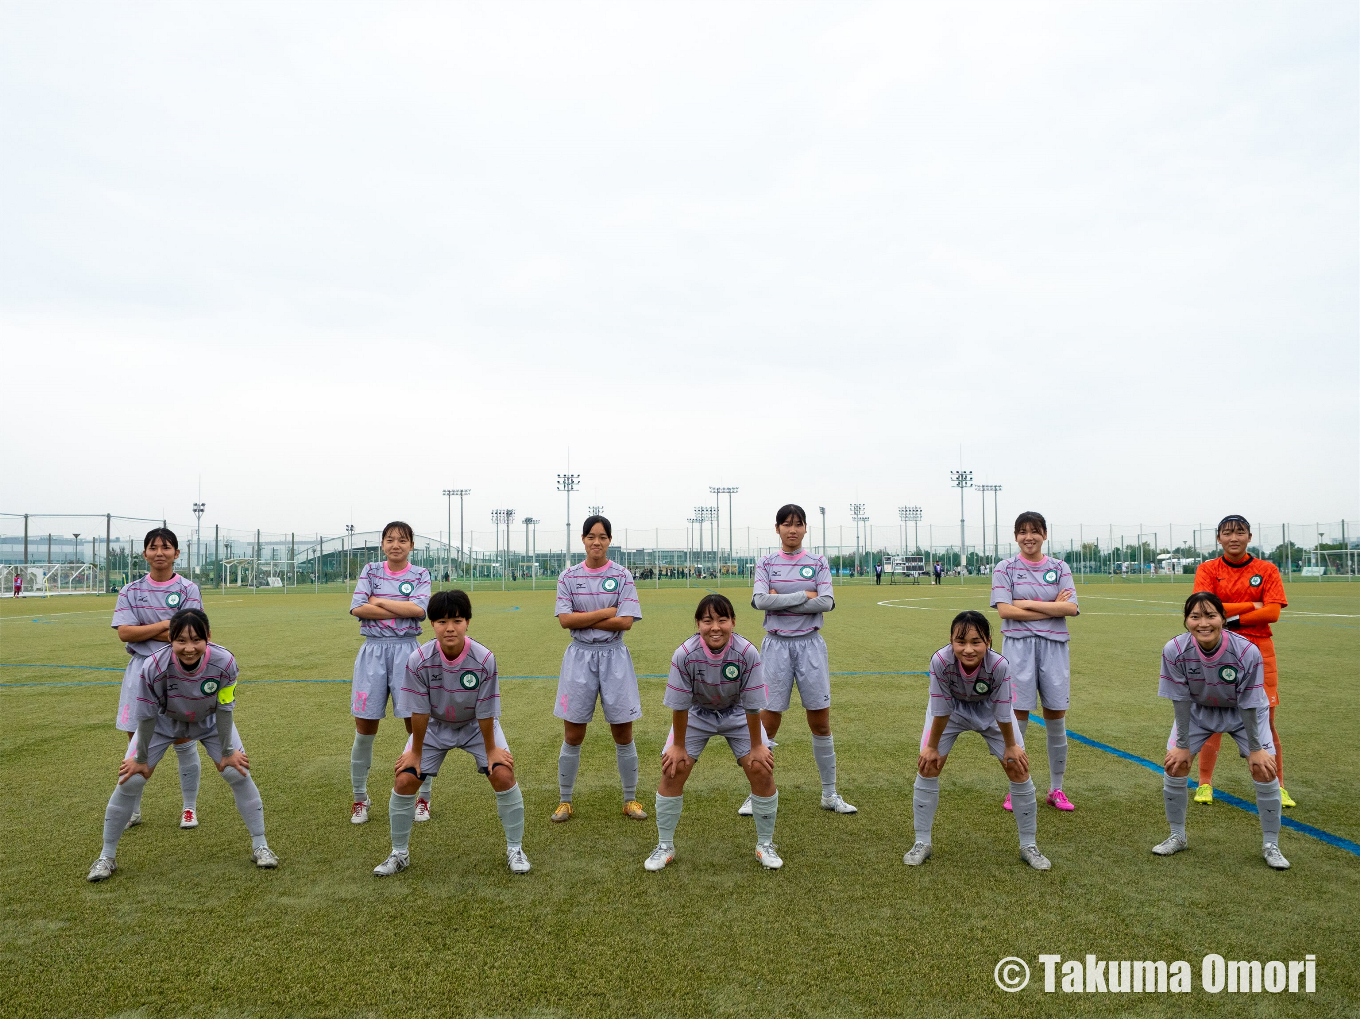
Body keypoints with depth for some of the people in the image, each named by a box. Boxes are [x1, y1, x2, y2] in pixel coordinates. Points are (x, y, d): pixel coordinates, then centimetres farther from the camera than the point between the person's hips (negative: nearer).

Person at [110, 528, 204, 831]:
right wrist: (166, 625, -13)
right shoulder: (131, 591, 5)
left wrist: (144, 631, -10)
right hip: (141, 672, 2)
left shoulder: (188, 590, -2)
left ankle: (189, 807, 18)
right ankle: (132, 810, 23)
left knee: (184, 742, 3)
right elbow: (124, 633, -8)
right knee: (136, 742, 8)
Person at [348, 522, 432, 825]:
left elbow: (419, 609, -13)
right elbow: (357, 608, -9)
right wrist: (401, 610, -12)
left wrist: (379, 601, -10)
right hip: (373, 652, 1)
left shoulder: (420, 575, 5)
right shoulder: (370, 571, 7)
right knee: (364, 731, 5)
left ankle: (423, 798, 15)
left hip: (406, 651, -1)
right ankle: (360, 798, 22)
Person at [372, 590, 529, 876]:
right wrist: (415, 752, -9)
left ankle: (515, 849, 4)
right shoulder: (419, 660, -27)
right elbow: (419, 712, -17)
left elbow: (485, 713, -20)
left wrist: (490, 749, -10)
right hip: (434, 726, 1)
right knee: (404, 780, -9)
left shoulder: (484, 659, -30)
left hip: (476, 726, -1)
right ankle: (399, 854, 16)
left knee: (503, 775, -17)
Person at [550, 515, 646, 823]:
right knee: (573, 736, 5)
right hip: (580, 656, 1)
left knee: (623, 734, 5)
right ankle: (564, 800, 21)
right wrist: (605, 612, -12)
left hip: (614, 657, 0)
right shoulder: (569, 576, 2)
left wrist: (582, 619, -11)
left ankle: (630, 799, 21)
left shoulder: (622, 576, -1)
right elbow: (565, 620, -9)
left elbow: (626, 622, -11)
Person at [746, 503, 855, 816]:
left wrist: (780, 600, -12)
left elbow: (827, 602, -10)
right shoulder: (766, 563, 3)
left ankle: (829, 794, 20)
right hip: (776, 646, -1)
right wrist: (804, 595, -13)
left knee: (821, 722, 5)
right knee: (768, 724, 1)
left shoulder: (818, 563, 5)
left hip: (810, 645, 1)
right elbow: (760, 600, -12)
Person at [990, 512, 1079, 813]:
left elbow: (1071, 607, -5)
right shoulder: (1005, 568, 4)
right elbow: (1004, 610, -9)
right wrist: (1052, 608, -8)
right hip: (1019, 645, -2)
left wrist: (1027, 603, -10)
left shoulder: (1060, 568, 9)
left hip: (1054, 646, 2)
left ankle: (1056, 789, 19)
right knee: (1018, 716, -1)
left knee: (1056, 717, 5)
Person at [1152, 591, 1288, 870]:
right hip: (1198, 710, 1)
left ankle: (1271, 845, 10)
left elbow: (1249, 705, -23)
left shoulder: (1247, 652, -33)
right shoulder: (1175, 651, -30)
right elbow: (1181, 701, -18)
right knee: (1174, 764, -5)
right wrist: (1182, 745, -12)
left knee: (1264, 769, -11)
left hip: (1243, 712, -1)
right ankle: (1177, 836, 15)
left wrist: (1255, 749, -14)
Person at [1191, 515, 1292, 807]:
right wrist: (1252, 606, -11)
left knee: (1266, 722, 2)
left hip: (1258, 651, 0)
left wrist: (1230, 618, -14)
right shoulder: (1207, 570, 3)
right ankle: (1204, 785, 16)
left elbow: (1273, 612, -8)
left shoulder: (1267, 570, 3)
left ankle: (1278, 787, 17)